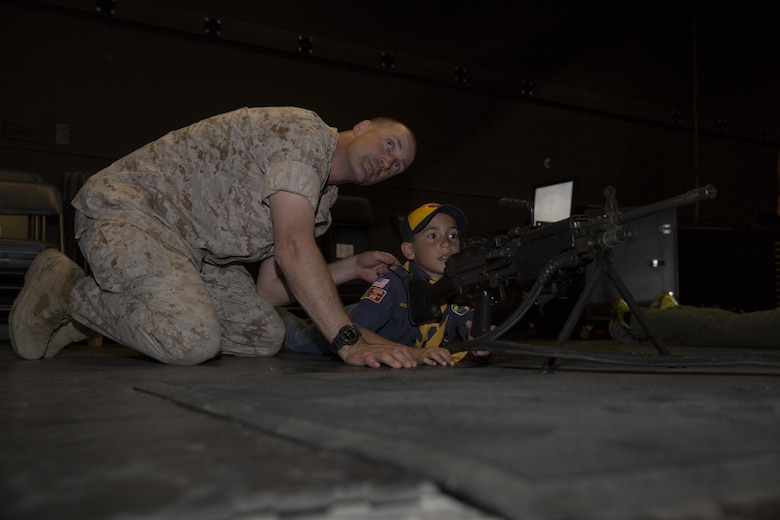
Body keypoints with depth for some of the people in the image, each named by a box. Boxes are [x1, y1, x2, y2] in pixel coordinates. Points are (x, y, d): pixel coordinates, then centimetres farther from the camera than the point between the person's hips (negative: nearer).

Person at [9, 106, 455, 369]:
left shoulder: (324, 196, 12)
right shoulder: (305, 132, -16)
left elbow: (268, 291, 7)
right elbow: (293, 248, -30)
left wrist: (352, 269, 2)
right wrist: (350, 340, -34)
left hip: (193, 248, 10)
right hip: (127, 209, -10)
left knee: (265, 336, 2)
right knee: (193, 340, -31)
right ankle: (67, 291, -2)